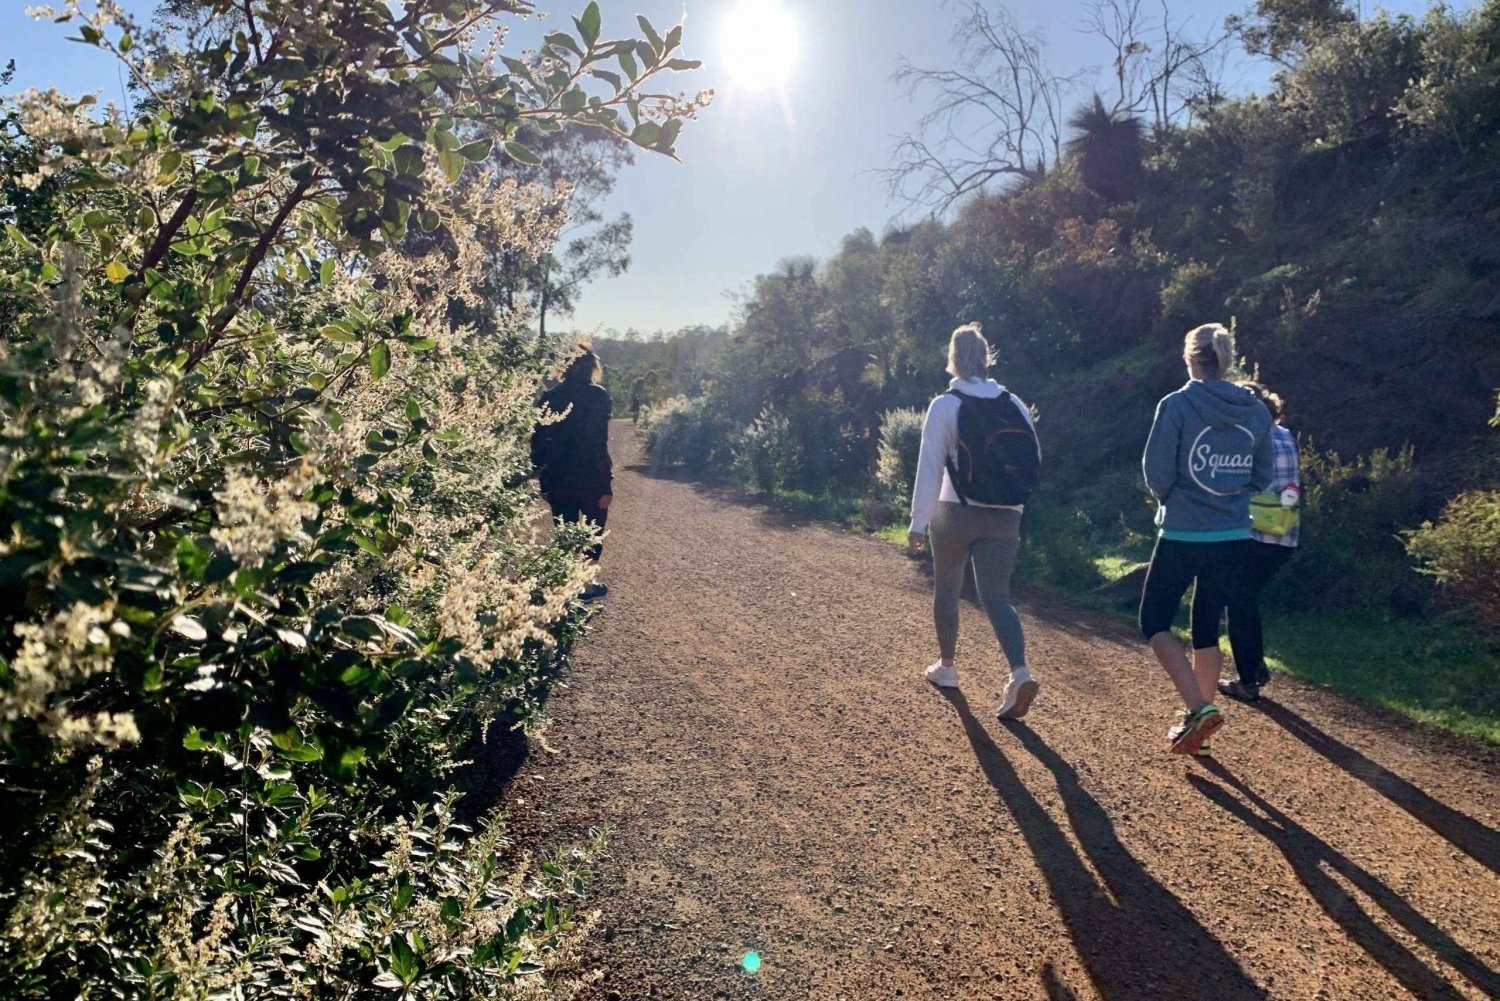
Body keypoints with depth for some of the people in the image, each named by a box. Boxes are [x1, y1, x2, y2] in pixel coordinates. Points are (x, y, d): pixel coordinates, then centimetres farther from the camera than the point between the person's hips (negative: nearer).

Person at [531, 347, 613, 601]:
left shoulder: (550, 396, 4)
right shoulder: (597, 395, -10)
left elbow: (538, 441, 5)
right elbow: (598, 444, -17)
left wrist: (544, 482, 12)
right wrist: (606, 484, -13)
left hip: (557, 480, 4)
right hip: (590, 479, -4)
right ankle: (584, 584, 17)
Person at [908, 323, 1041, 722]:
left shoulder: (946, 405, -8)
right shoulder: (1014, 404, 5)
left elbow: (930, 466, -11)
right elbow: (1032, 460, 9)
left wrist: (918, 521, -7)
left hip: (955, 513, -3)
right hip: (1005, 517, 3)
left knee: (946, 589, 17)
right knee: (997, 596, 2)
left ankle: (947, 666, 29)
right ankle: (1020, 674, -17)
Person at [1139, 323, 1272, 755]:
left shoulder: (1177, 405, -13)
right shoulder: (1257, 411, 2)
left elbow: (1156, 471, -13)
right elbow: (1261, 478, 8)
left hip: (1182, 536, -5)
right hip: (1234, 539, 5)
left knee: (1155, 622, 10)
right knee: (1208, 627, 17)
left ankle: (1199, 707, -6)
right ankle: (1195, 719, 24)